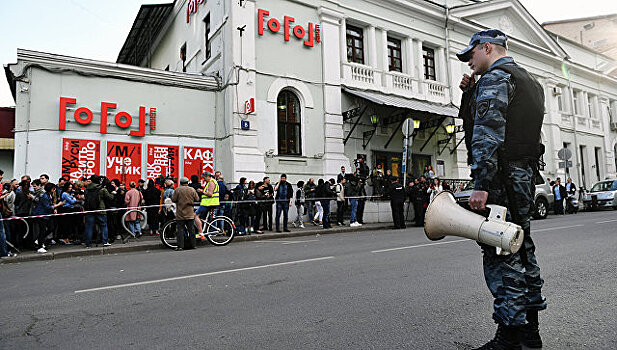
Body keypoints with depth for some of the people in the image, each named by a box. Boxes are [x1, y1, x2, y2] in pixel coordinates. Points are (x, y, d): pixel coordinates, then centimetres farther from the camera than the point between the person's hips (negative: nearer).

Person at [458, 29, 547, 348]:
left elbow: (488, 134, -21)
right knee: (522, 248, 14)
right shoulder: (531, 82, 24)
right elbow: (474, 119, 26)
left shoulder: (495, 77, -7)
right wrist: (470, 92, 14)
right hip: (525, 174, 10)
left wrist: (481, 184, -24)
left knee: (500, 254, -7)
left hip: (501, 176, -10)